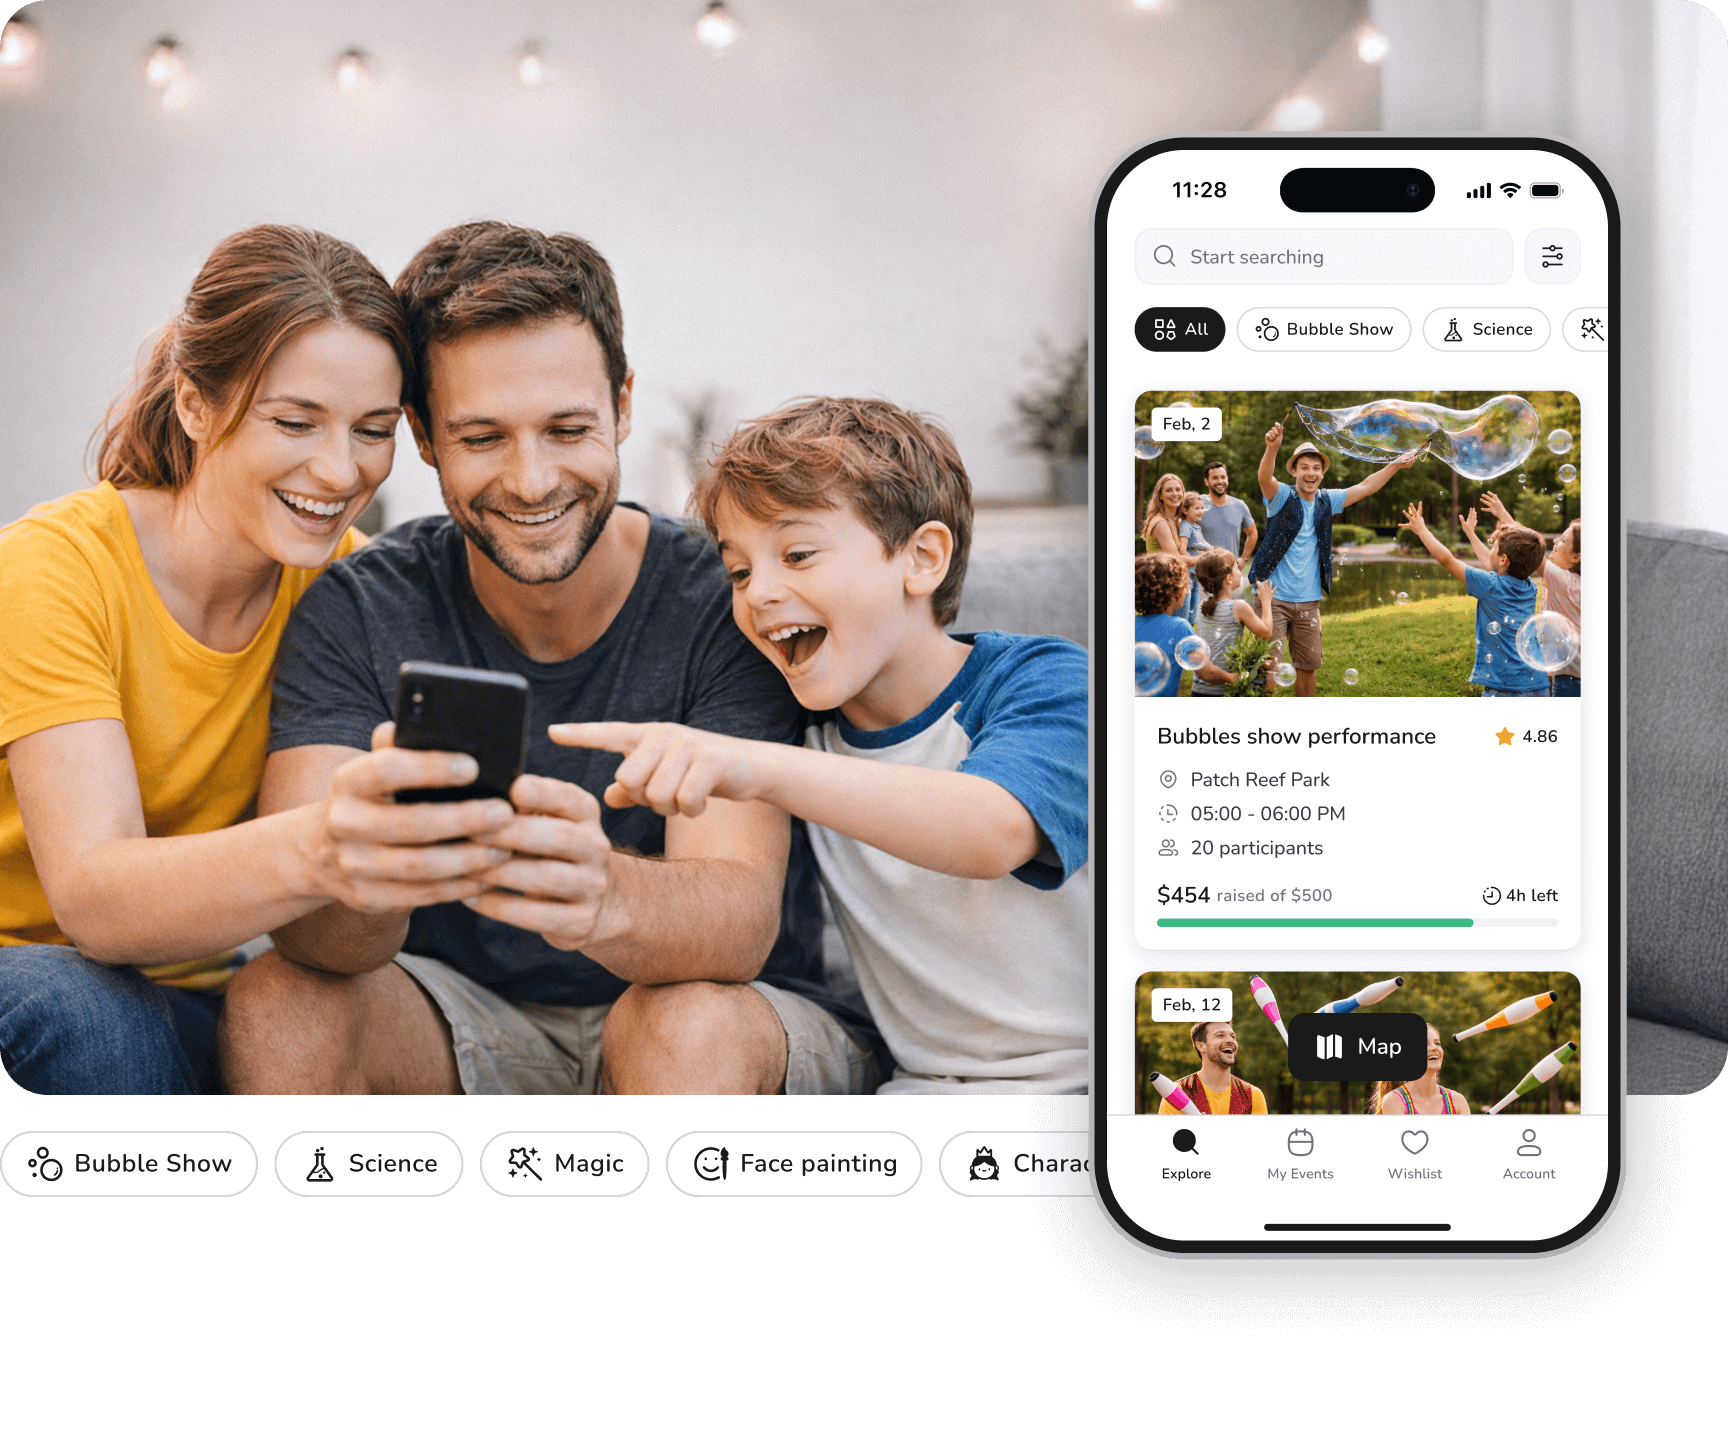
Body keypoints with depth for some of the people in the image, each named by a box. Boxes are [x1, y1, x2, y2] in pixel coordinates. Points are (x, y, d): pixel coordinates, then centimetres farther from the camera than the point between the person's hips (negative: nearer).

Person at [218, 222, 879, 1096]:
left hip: (744, 1027, -2)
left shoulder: (728, 603, -16)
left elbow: (739, 922, -28)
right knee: (277, 1006, -25)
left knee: (690, 1024, -35)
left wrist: (605, 897, -52)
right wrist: (362, 871, -48)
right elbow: (304, 927, -22)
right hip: (467, 1025, 3)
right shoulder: (355, 614, -10)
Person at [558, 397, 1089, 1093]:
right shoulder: (802, 730, 7)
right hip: (924, 1078, 4)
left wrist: (762, 768, -45)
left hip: (1071, 1069, -4)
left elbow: (993, 833, -32)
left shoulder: (1043, 680, -11)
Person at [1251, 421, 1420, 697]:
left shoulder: (1326, 502, 8)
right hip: (1274, 598, -5)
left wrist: (1397, 464, 11)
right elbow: (1265, 479, -29)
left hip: (1308, 601, 5)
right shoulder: (1282, 498, -8)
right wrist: (1272, 448, -48)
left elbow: (1365, 487, 16)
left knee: (1309, 664, 10)